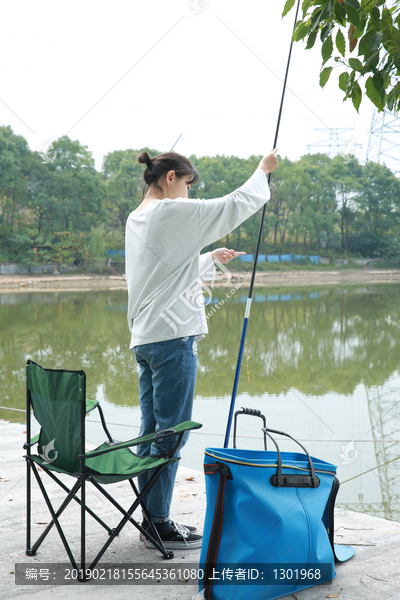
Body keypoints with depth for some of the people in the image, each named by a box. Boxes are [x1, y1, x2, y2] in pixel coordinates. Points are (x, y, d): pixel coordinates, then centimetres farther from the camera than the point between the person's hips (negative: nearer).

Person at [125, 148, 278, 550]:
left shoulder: (135, 219, 16)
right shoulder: (173, 212, -11)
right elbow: (236, 205, -7)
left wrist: (211, 259, 31)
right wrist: (262, 171, 7)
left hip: (145, 338, 10)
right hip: (172, 336, -10)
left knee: (152, 432, 12)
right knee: (171, 433, -2)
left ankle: (153, 518, 21)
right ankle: (159, 526, 6)